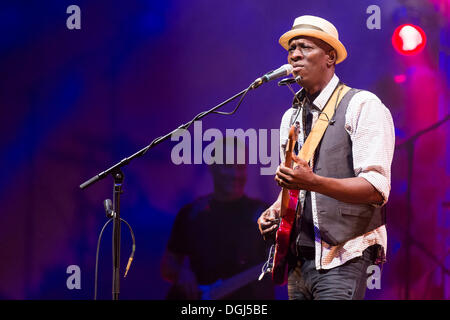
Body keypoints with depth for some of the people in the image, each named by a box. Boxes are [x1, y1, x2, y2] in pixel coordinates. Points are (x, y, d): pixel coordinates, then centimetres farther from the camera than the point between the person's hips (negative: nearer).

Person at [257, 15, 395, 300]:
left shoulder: (362, 105, -6)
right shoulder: (291, 117, 18)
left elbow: (376, 189, -16)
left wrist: (312, 182, -27)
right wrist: (275, 211, 7)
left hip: (341, 261, -7)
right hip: (298, 261, 7)